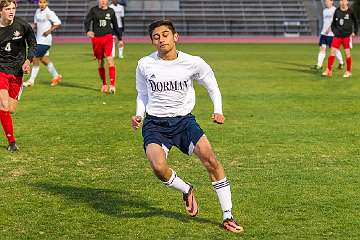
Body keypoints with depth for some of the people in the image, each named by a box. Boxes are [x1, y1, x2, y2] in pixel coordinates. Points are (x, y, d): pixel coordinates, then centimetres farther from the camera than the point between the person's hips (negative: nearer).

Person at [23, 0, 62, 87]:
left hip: (44, 40, -8)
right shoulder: (38, 11, 10)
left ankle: (31, 81, 1)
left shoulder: (49, 13, -14)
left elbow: (58, 23, -14)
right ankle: (56, 76, 27)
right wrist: (34, 26, 3)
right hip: (38, 39, 8)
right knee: (44, 59, 14)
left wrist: (49, 31, -20)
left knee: (35, 59, -7)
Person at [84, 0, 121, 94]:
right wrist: (87, 31, -30)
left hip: (108, 37, -1)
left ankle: (112, 84, -20)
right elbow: (87, 21, -10)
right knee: (100, 62, 8)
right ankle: (104, 84, 23)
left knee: (110, 59, -18)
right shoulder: (94, 10, 2)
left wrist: (119, 39, 20)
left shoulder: (111, 11, 7)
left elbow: (115, 26, 17)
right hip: (96, 38, 1)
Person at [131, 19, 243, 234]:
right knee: (159, 167, -28)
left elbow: (213, 87, 10)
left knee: (210, 159, -21)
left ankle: (228, 217, -7)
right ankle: (187, 191, 7)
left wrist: (218, 111, -5)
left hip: (184, 120, 0)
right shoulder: (145, 64, -3)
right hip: (155, 124, 0)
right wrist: (139, 115, -4)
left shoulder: (193, 63, -6)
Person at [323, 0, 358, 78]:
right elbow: (333, 23, 15)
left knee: (347, 53, -2)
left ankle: (348, 71, 11)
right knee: (332, 51, -1)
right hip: (337, 36, 3)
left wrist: (354, 32, 1)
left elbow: (355, 22, 8)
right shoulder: (337, 11, 4)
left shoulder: (350, 12, -4)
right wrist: (334, 31, 3)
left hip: (347, 36, -3)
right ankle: (329, 70, 4)